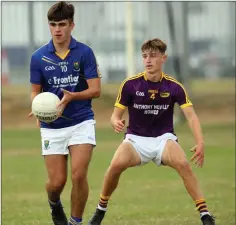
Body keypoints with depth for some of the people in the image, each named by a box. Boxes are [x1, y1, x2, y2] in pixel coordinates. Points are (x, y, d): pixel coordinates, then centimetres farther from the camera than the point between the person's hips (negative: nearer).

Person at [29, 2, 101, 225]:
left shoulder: (84, 52, -6)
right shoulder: (39, 57, -2)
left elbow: (95, 90, -8)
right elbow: (35, 91, 6)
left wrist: (72, 96, -26)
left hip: (81, 121, -1)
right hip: (52, 126, 1)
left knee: (78, 175, -17)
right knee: (57, 181, -1)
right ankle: (54, 203, 35)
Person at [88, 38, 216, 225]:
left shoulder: (174, 86, -8)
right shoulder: (130, 85, -9)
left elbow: (191, 115, -14)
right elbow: (116, 114, -3)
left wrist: (200, 142, -30)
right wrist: (116, 122, -29)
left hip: (163, 139, 0)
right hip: (136, 139, 0)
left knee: (183, 164, -30)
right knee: (117, 164, -29)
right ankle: (101, 210, -4)